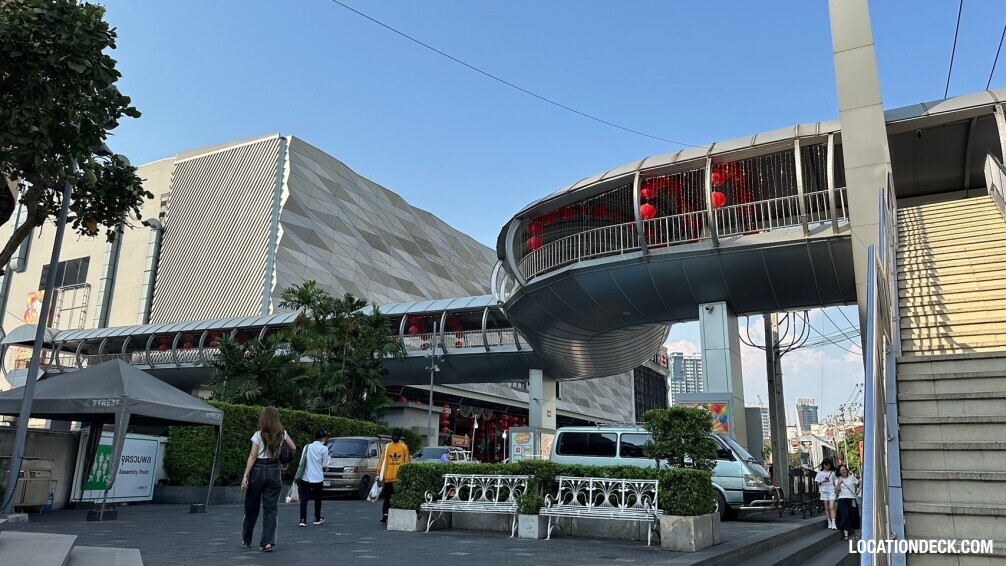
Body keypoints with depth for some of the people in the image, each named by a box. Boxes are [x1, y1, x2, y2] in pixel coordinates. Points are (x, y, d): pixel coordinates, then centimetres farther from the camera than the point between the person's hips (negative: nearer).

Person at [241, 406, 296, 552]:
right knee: (271, 509, 3)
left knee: (251, 508, 15)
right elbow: (294, 448, 12)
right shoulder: (282, 434, 1)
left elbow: (252, 456, -11)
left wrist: (245, 476, -11)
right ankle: (268, 542, -7)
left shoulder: (258, 435, -8)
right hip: (274, 471, 2)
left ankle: (246, 540, 29)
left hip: (258, 470, -2)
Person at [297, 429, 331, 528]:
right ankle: (317, 519, 25)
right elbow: (324, 464, -2)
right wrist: (329, 458, 16)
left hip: (305, 478, 2)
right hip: (317, 478, -2)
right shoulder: (324, 448, -7)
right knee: (317, 499, 15)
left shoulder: (308, 447, 5)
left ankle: (303, 520, -8)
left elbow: (301, 461, 8)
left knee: (304, 499, 2)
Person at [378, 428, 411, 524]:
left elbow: (382, 461, 2)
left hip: (388, 477, 1)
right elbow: (406, 462, -1)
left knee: (387, 497, 11)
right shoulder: (404, 447, 1)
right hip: (400, 477, -1)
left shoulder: (387, 446, 3)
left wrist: (378, 474, 5)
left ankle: (385, 513, -5)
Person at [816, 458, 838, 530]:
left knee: (831, 507, -11)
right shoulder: (820, 473, 8)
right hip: (824, 491, 1)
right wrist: (823, 481, -13)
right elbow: (818, 483, 5)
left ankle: (833, 523, -16)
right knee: (826, 508, 4)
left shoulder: (832, 473, 9)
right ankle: (829, 523, 9)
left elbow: (834, 482, 14)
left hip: (831, 491, -1)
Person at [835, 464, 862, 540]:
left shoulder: (852, 478, 7)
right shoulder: (837, 480, 8)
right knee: (845, 516, -10)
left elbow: (860, 484, 16)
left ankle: (856, 533, 24)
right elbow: (836, 490, -3)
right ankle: (846, 535, -14)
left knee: (854, 516, 5)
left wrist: (858, 490, 0)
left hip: (852, 499, 1)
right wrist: (839, 483, -13)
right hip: (842, 500, -1)